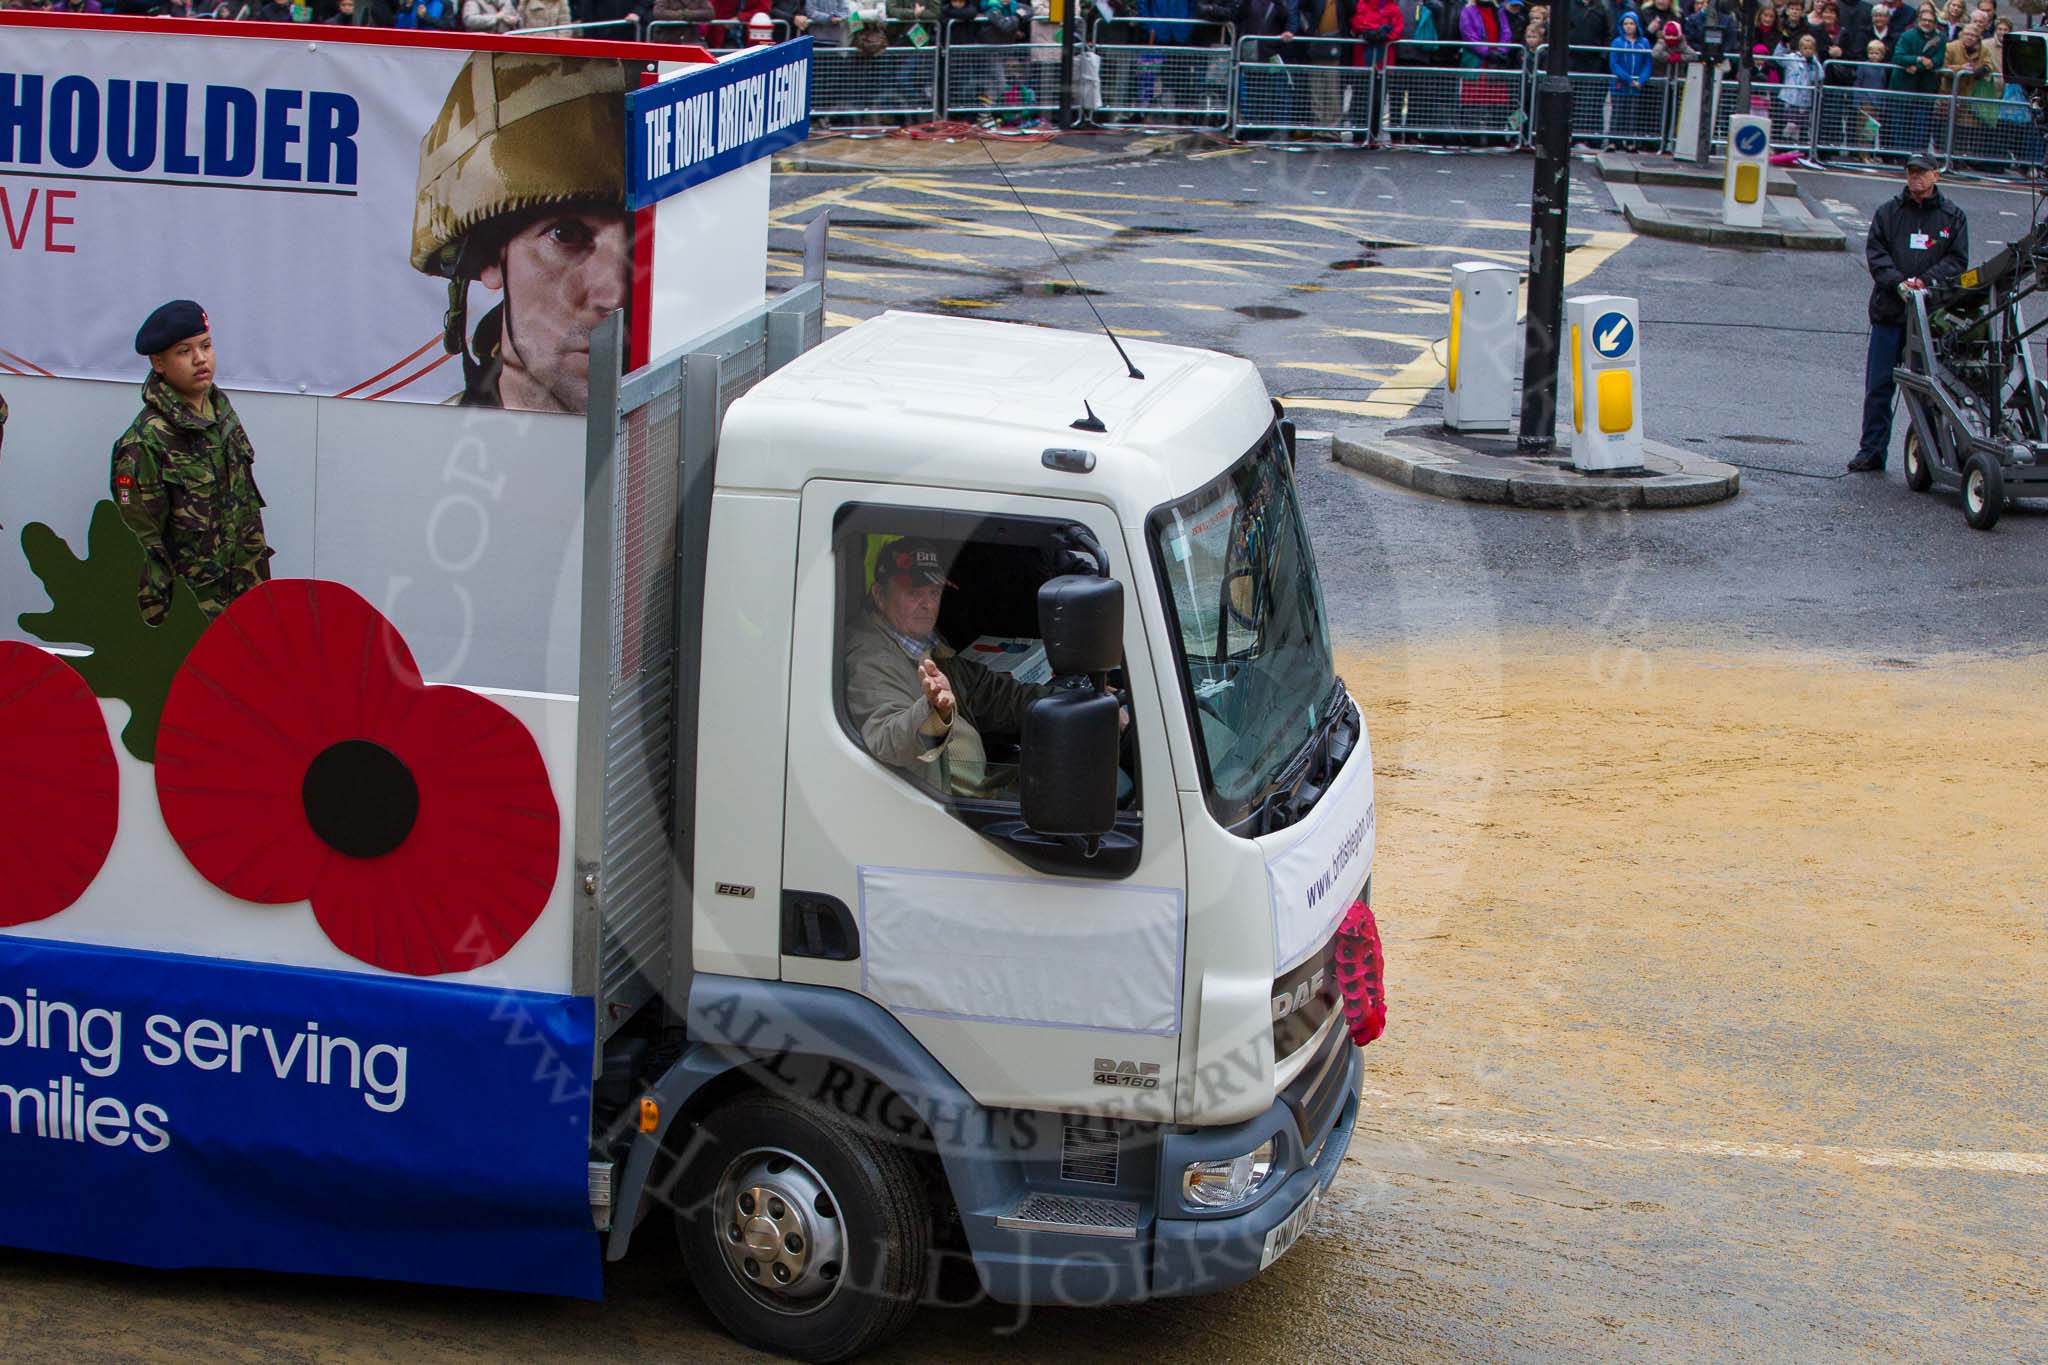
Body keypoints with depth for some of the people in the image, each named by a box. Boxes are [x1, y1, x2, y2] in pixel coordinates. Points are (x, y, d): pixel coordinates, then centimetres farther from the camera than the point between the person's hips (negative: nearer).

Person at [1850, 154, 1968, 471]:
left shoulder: (1952, 216, 8)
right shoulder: (1887, 213, 9)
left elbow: (1957, 259, 3)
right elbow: (1875, 252, 1)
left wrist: (1926, 281, -13)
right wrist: (1897, 282, -15)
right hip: (1889, 313, 1)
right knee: (1879, 385, 3)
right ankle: (1872, 450, 11)